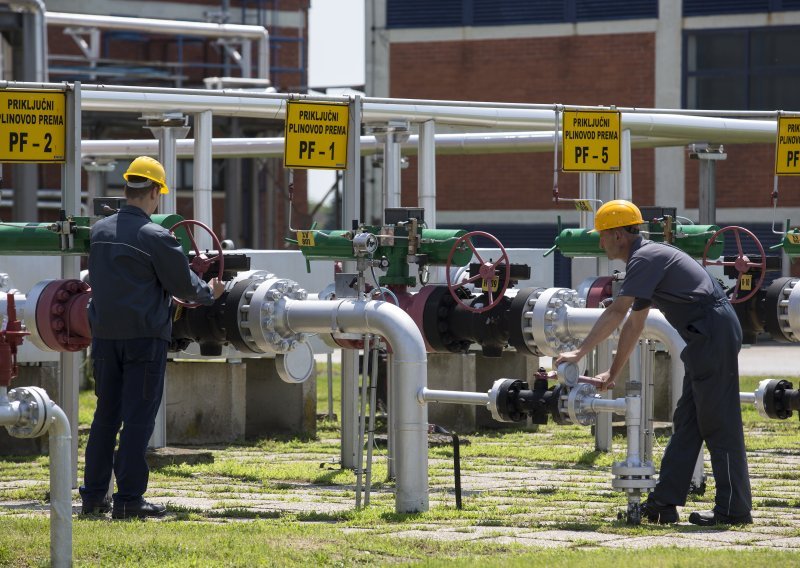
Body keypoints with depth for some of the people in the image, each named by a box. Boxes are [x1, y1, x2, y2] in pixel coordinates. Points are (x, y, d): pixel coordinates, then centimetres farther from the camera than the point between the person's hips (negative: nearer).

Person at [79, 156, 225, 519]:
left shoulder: (99, 232, 5)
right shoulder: (155, 237, -14)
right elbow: (183, 284, -6)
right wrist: (208, 293, 16)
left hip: (104, 335, 6)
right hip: (144, 336, -6)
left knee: (106, 416, 14)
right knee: (138, 418, -2)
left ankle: (93, 496, 16)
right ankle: (129, 499, -2)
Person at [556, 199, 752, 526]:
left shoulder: (645, 258, -10)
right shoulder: (646, 260, 22)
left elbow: (617, 312, -17)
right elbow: (634, 324, 26)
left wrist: (580, 353, -13)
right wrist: (613, 373, 27)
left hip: (714, 332, -11)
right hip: (707, 339, 11)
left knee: (719, 424, -8)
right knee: (687, 422, 11)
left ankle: (734, 509, -6)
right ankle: (665, 503, 13)